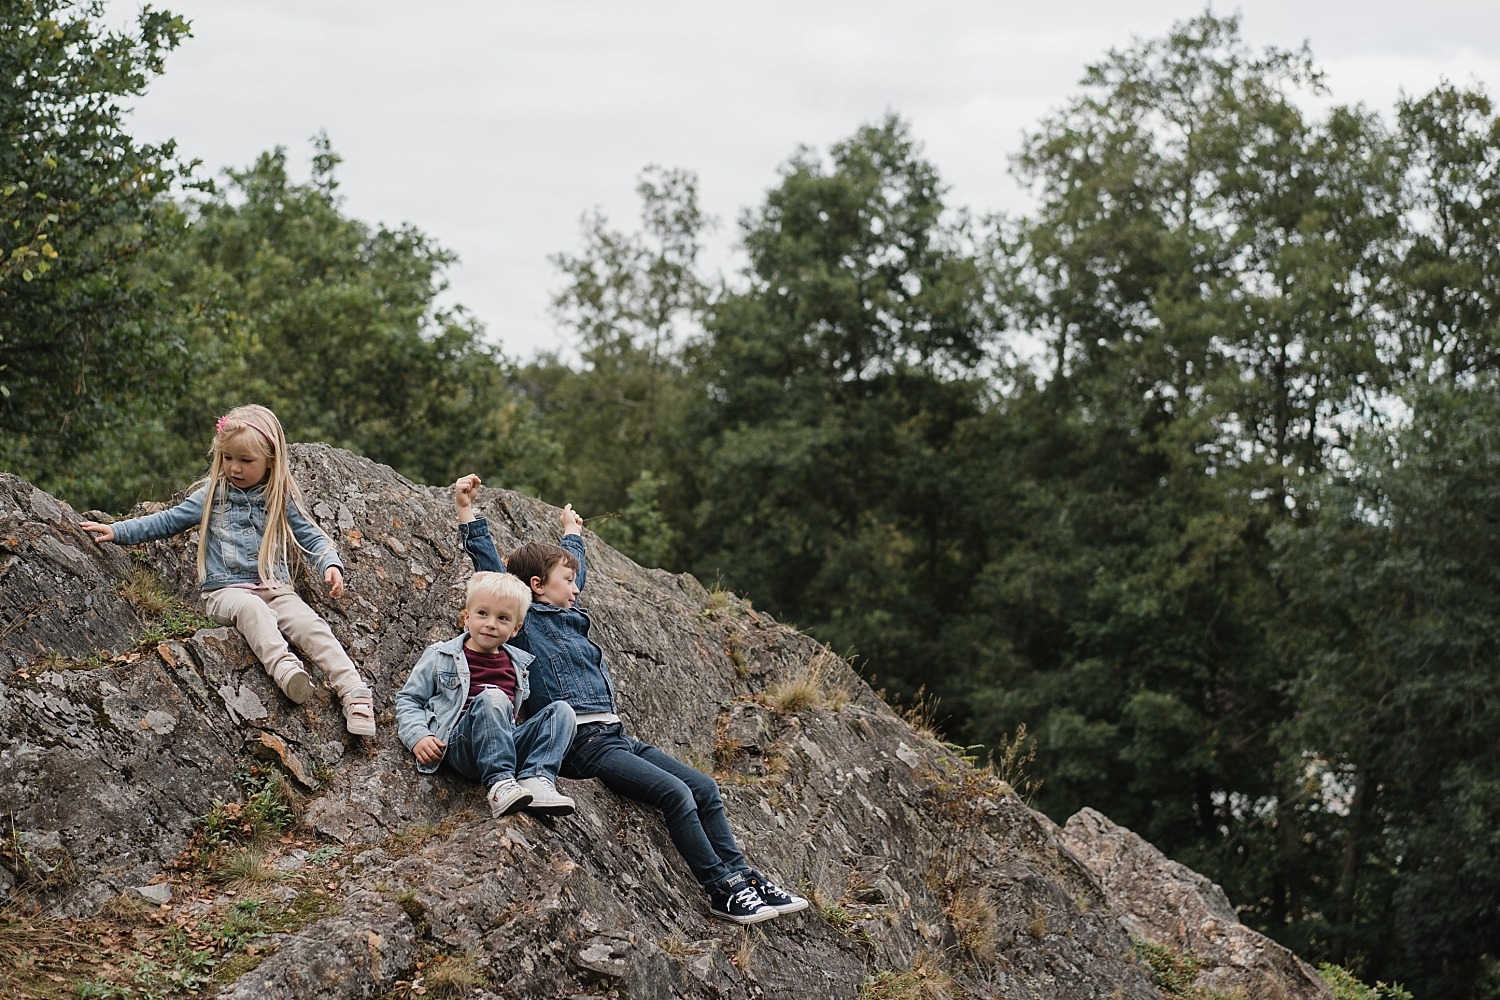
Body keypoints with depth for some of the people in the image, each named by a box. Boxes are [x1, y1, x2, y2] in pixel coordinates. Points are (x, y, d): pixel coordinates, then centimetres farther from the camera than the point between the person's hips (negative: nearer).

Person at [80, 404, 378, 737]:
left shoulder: (282, 500, 9)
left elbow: (311, 536, 12)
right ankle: (283, 666, -58)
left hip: (276, 588, 1)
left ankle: (354, 692, -36)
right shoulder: (213, 495, 11)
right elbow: (169, 521, 18)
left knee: (311, 626, -26)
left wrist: (330, 564, -8)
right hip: (227, 591, -1)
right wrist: (118, 531, 15)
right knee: (251, 608, -37)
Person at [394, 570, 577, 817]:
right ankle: (498, 784, -43)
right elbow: (408, 699, 9)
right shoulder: (440, 657, 9)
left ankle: (537, 778, -35)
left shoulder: (519, 664, 22)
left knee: (561, 710, -15)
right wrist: (418, 736, -6)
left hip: (508, 745, 5)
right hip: (459, 745, -5)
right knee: (492, 697, -34)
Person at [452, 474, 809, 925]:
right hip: (585, 743, -9)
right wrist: (467, 514, -15)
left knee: (704, 787, -2)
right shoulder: (525, 621, 0)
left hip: (616, 735, 9)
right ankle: (723, 891, -18)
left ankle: (746, 880, 0)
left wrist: (572, 533, 58)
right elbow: (491, 569, -9)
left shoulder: (568, 615, 23)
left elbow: (575, 573, 43)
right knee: (675, 793, -22)